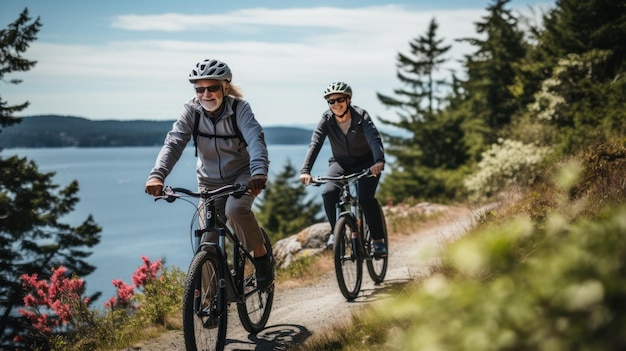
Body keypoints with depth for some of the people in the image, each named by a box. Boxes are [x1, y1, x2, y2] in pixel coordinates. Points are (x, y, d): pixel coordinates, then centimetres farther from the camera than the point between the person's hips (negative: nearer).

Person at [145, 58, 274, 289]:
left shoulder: (239, 108, -19)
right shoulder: (191, 111, -13)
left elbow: (255, 139, -34)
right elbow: (173, 143, -24)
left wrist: (259, 171, -54)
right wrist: (157, 175, -42)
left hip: (242, 176, -3)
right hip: (210, 182, 3)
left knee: (235, 209, -34)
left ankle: (261, 256, -11)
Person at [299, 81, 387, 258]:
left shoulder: (361, 116, -20)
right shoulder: (327, 119, -14)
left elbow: (374, 139, -35)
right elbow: (314, 144, -26)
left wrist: (379, 161, -56)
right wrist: (305, 170, -42)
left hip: (366, 163, -2)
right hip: (340, 163, 2)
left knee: (366, 197, -27)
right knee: (328, 192, -26)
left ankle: (379, 241, -12)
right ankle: (335, 231, -4)